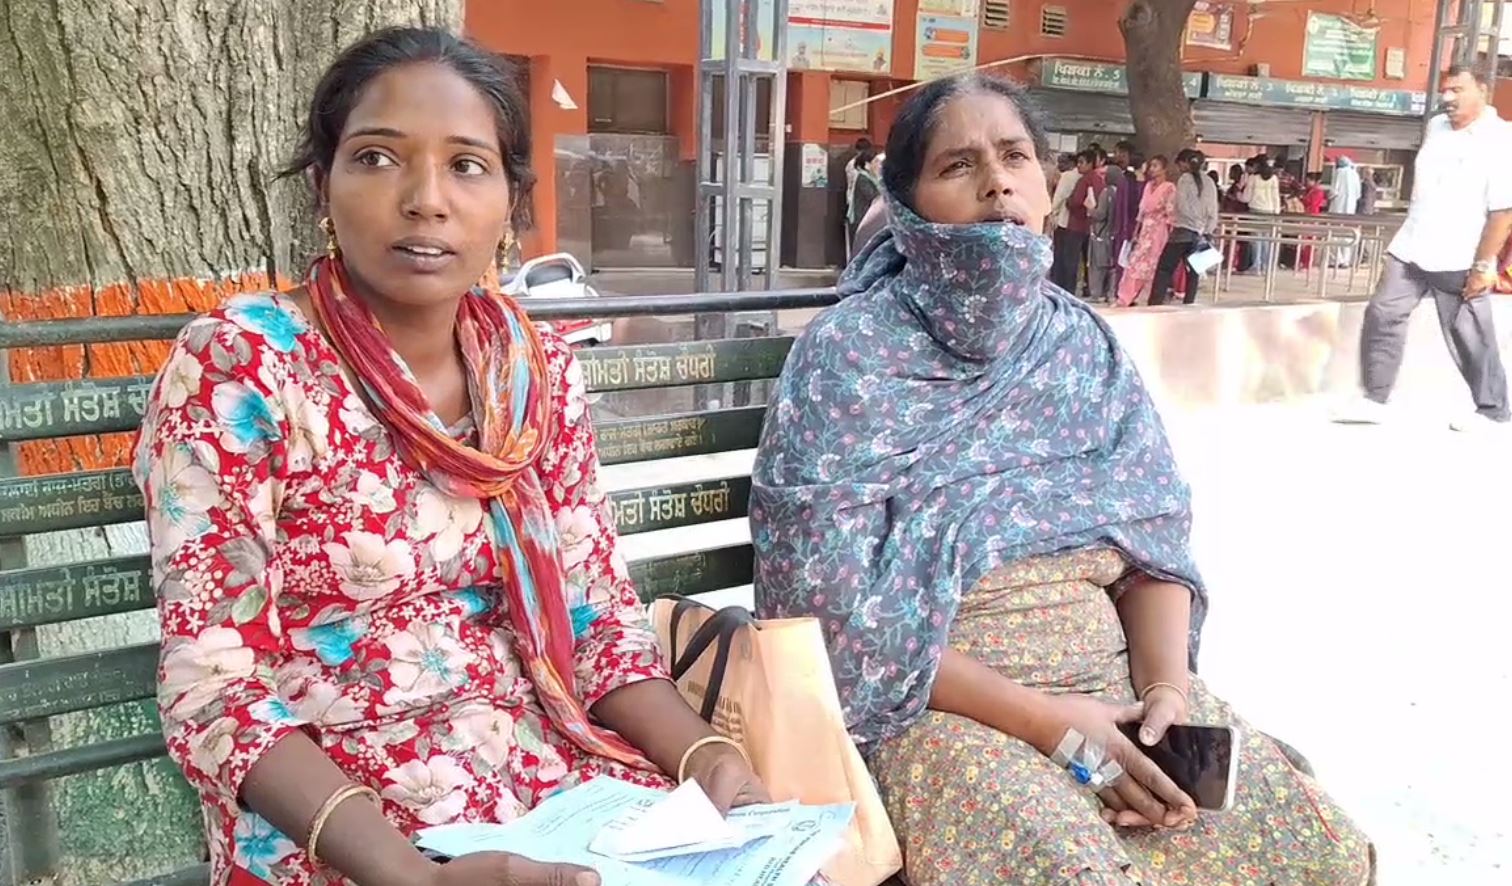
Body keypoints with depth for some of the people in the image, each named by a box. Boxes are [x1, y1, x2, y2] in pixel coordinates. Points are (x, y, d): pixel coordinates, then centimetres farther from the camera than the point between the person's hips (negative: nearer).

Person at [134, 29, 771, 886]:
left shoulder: (544, 372, 1)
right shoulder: (238, 366, -12)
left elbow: (599, 617, 4)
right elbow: (216, 697, -14)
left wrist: (707, 755, -13)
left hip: (552, 778, 4)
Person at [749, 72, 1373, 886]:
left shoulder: (1085, 345, 6)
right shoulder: (848, 353, -10)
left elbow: (1155, 544, 6)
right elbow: (836, 603, -16)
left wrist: (1166, 685, -12)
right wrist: (1041, 720, -18)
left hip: (1115, 685, 5)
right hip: (933, 702, -5)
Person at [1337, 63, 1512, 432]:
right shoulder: (1436, 126, 7)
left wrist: (1482, 266, -20)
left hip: (1458, 261, -6)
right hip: (1410, 250, 6)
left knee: (1470, 339, 4)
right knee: (1381, 315, 1)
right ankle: (1375, 400, 8)